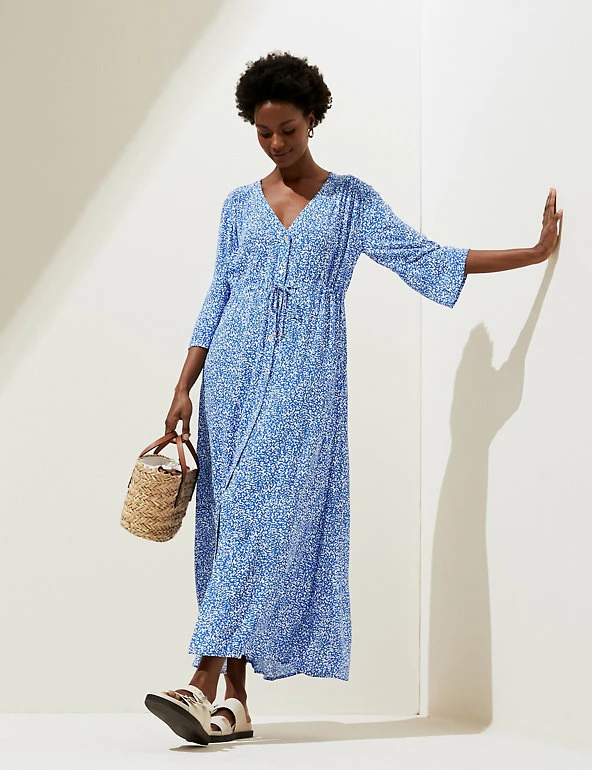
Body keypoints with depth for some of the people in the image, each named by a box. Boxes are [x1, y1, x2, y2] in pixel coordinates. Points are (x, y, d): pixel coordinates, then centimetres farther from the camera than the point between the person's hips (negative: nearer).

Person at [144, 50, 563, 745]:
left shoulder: (350, 200, 9)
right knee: (233, 517, -3)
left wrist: (534, 252, 3)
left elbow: (423, 257, 6)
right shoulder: (239, 205, 15)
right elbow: (217, 301, 13)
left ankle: (206, 682, -19)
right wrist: (183, 388, 6)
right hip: (234, 372, 3)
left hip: (305, 376, -3)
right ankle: (235, 702, -1)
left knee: (267, 513, -14)